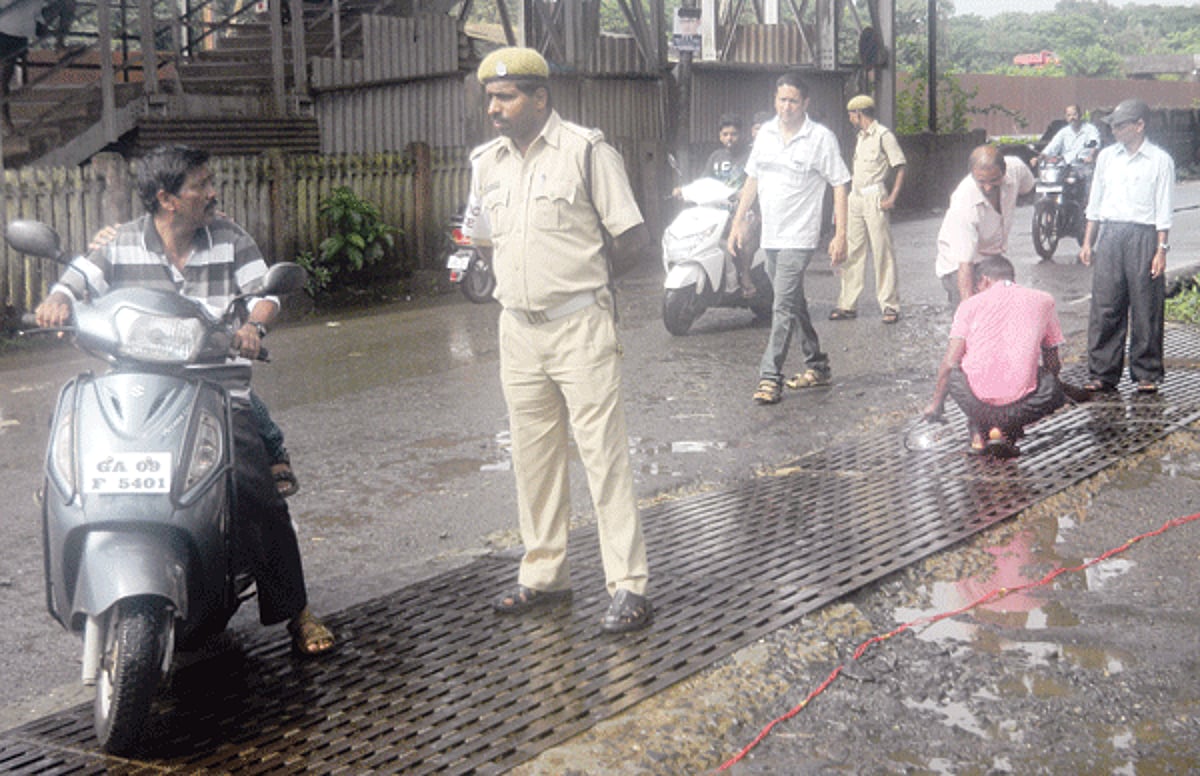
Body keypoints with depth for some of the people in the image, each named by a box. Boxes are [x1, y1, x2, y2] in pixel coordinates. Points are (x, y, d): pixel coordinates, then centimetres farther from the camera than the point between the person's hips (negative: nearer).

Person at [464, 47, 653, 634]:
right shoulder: (486, 162, 11)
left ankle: (628, 586, -1)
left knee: (603, 453, -6)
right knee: (533, 457, 12)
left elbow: (635, 242, -8)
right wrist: (477, 242, 6)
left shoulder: (586, 150, -8)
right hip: (518, 328, 6)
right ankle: (543, 575, 23)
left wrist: (580, 255, -5)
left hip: (579, 325, -6)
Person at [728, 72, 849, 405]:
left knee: (784, 307, -13)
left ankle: (770, 377, -12)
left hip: (799, 237, -7)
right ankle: (817, 366, 27)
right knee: (794, 304, 15)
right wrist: (738, 222, 14)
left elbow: (839, 186, -7)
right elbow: (752, 179, 18)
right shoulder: (766, 133, 10)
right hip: (770, 236, 7)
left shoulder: (821, 138, -7)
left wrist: (840, 234, -13)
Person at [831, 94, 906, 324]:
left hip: (875, 198, -8)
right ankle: (848, 305, 10)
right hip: (855, 199, 8)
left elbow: (900, 169, -9)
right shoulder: (860, 137, 18)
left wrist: (892, 198, -16)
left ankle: (890, 306, -1)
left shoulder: (883, 135, -6)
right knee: (852, 252, 6)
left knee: (882, 252, -5)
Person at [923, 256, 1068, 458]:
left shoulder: (971, 304, 12)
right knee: (1055, 391, 29)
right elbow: (1053, 364, 24)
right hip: (1018, 402, -1)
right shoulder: (1043, 300, 18)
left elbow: (949, 363, 6)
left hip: (975, 401, 1)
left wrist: (936, 403, 22)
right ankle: (1004, 429, 7)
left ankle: (978, 435, 15)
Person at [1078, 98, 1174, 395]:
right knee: (1105, 307, 0)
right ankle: (1103, 373, 6)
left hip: (1143, 236, -3)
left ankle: (1147, 374, 9)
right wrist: (1088, 242, 12)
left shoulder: (1159, 160, 1)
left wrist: (1161, 250, -8)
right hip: (1108, 236, 3)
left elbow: (1163, 211, -2)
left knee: (1145, 308, -1)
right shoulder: (1106, 157, 13)